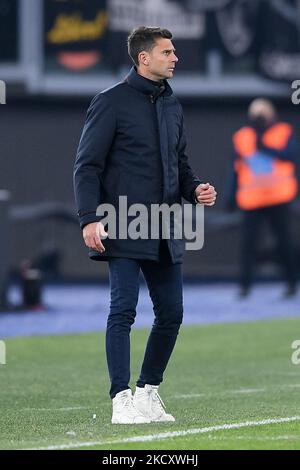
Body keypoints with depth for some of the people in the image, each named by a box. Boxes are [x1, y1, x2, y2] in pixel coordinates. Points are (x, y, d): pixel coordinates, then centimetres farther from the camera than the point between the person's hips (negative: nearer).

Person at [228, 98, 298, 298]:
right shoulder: (242, 137, 10)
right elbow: (238, 168, 14)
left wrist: (266, 148, -19)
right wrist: (233, 195, 11)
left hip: (278, 197, -1)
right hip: (252, 199, 1)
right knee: (248, 241, -7)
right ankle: (245, 285, -4)